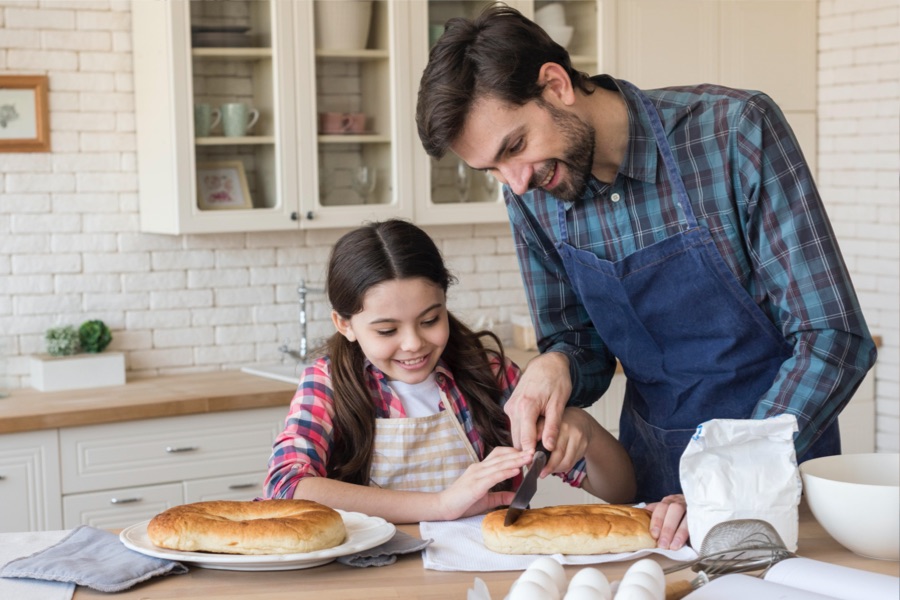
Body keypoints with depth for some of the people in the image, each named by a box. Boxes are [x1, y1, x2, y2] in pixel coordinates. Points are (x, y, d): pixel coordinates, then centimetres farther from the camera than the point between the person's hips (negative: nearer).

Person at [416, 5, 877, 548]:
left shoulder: (736, 130, -19)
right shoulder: (530, 196, -5)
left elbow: (834, 340, -20)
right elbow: (587, 350, 7)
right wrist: (554, 365, -17)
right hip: (650, 472, 4)